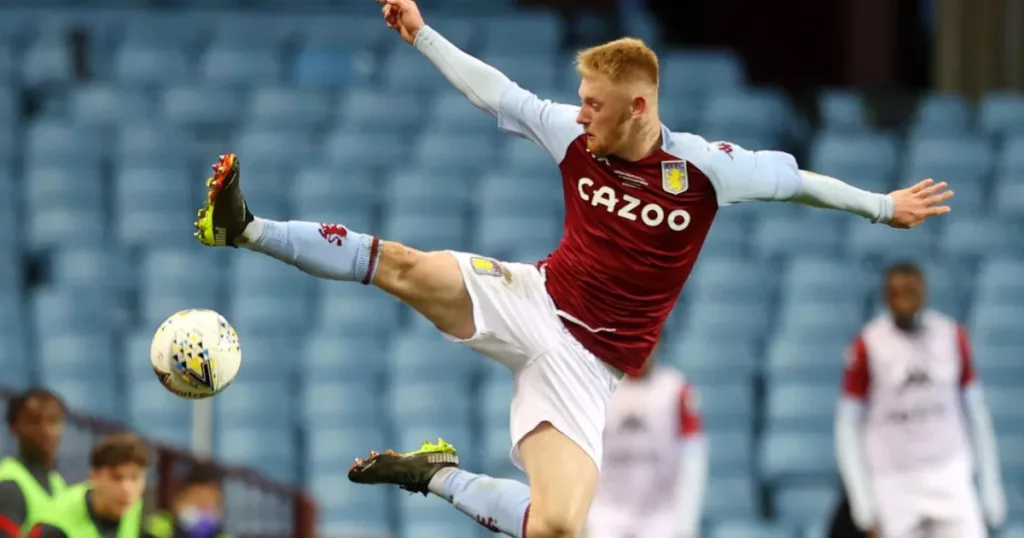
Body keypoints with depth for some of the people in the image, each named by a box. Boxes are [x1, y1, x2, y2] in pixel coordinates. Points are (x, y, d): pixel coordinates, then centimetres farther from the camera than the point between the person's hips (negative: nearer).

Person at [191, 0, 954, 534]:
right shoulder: (576, 138, -3)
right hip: (531, 300, 2)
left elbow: (793, 177, 3)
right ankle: (245, 229, -22)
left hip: (587, 362, -2)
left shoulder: (704, 169, -12)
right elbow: (497, 93, 8)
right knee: (402, 265, -25)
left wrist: (882, 206, 10)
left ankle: (436, 476, 1)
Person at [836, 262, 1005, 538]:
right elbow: (848, 428, -4)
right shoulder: (867, 347, -8)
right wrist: (864, 507, -9)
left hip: (950, 482, 2)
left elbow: (975, 412, 9)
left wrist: (991, 487, 7)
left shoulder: (953, 337, 0)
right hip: (893, 483, -2)